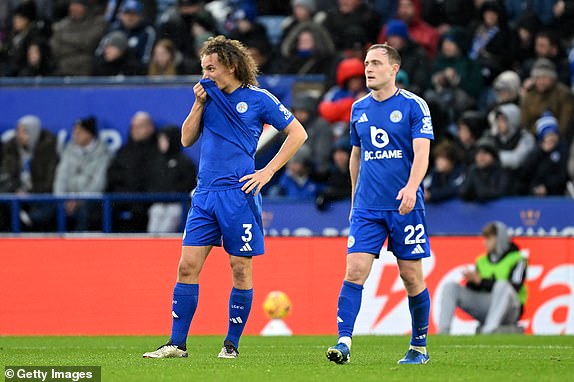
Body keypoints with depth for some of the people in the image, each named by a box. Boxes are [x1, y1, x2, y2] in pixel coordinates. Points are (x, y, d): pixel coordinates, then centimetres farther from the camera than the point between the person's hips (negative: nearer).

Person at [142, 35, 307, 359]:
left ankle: (232, 344, 10)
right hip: (205, 195, 4)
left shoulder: (259, 99, -3)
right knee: (188, 265, -2)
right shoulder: (208, 93, 11)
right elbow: (187, 140, 11)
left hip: (239, 195, -4)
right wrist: (199, 104, -3)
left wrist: (267, 172, -6)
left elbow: (298, 133, 0)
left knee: (241, 268, 0)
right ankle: (177, 344, 1)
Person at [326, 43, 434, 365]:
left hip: (405, 206, -3)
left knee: (412, 277, 2)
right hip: (367, 206, 3)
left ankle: (419, 347, 17)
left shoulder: (414, 106, -4)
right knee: (355, 270, -11)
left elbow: (421, 153, -13)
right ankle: (344, 343, -16)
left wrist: (411, 187, -29)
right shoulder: (359, 108, 11)